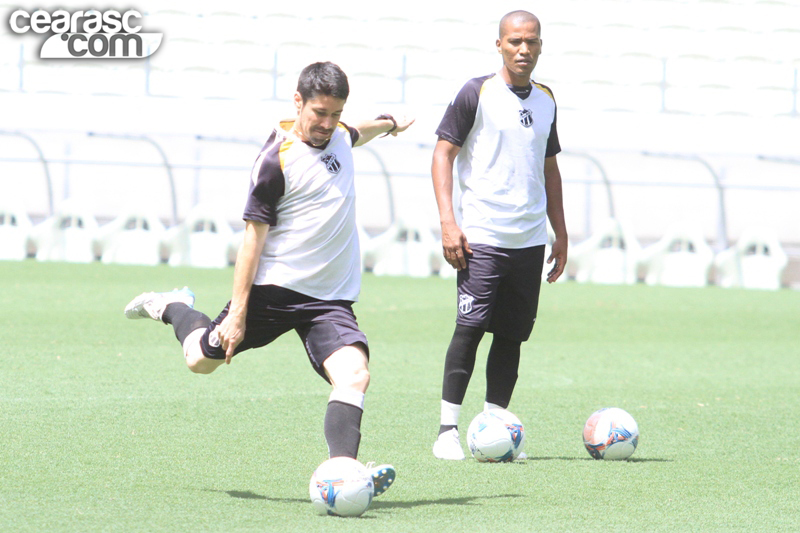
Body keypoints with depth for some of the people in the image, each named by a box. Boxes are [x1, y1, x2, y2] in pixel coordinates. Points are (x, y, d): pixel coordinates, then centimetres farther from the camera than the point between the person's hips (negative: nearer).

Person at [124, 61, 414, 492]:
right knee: (201, 359, 11)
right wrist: (238, 310, -16)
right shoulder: (276, 161, -15)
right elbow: (253, 236, -14)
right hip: (274, 289, -5)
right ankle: (172, 308, 42)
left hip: (331, 297, 5)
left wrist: (387, 125, 57)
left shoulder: (338, 135, 7)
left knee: (354, 372, -21)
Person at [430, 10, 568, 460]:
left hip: (530, 238, 6)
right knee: (471, 328, -11)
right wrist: (448, 221, -13)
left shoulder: (546, 100, 15)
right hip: (482, 236, -5)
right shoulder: (477, 94, -2)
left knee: (513, 335, 4)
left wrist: (561, 234, 21)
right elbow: (443, 153, -3)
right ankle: (448, 430, -5)